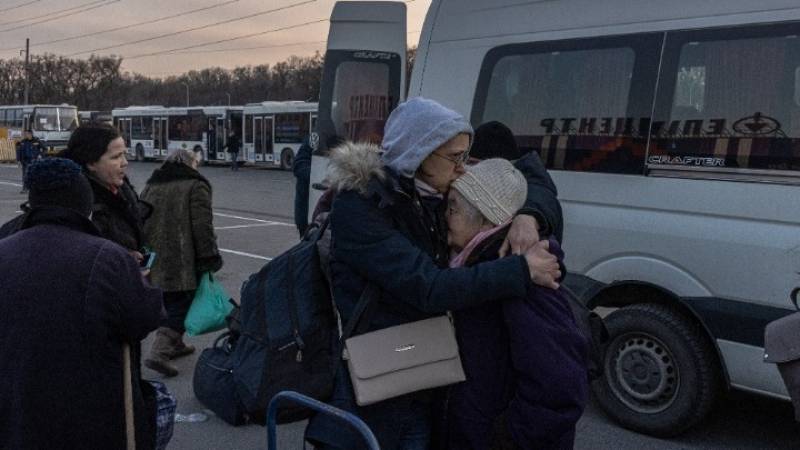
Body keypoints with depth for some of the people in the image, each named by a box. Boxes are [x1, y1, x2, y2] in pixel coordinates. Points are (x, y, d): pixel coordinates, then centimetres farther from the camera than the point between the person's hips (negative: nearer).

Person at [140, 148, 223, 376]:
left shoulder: (150, 186, 17)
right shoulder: (195, 186, -5)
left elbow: (139, 221, 19)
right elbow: (202, 227, -13)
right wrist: (210, 257, -8)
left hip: (154, 261, 7)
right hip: (182, 263, -7)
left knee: (167, 304, 21)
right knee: (179, 307, 0)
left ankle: (174, 344, 33)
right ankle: (159, 353, -12)